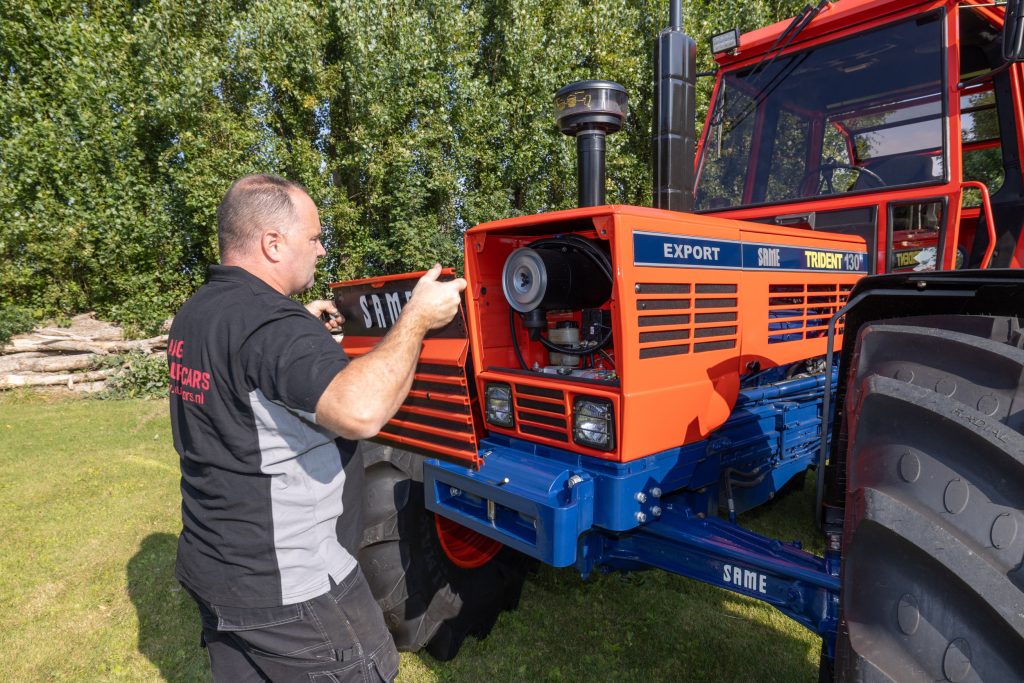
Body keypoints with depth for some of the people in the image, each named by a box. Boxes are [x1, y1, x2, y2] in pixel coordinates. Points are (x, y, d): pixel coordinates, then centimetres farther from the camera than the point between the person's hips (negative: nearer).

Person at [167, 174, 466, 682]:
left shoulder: (195, 313, 6)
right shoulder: (270, 322, -26)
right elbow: (360, 410, -41)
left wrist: (304, 327, 19)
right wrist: (416, 318, -29)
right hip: (287, 588, -9)